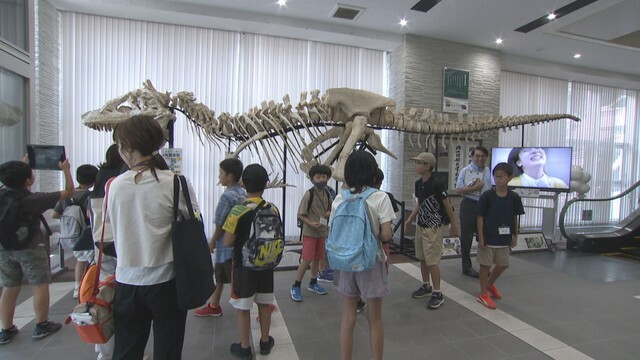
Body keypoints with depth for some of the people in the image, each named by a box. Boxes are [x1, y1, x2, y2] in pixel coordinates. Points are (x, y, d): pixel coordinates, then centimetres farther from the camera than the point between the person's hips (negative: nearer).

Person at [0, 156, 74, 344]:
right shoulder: (34, 199, -18)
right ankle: (42, 326, 13)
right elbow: (69, 192, -10)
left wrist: (23, 165, 28)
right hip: (31, 248, -6)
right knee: (40, 287, 5)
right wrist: (66, 170, 0)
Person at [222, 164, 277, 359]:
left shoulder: (238, 211, -18)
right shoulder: (273, 209, -6)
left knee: (242, 307, 11)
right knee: (265, 303, 18)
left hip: (243, 265, -4)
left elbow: (228, 242, -14)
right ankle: (265, 341, 33)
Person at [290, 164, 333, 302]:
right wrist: (311, 223, -27)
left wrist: (329, 213, -7)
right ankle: (296, 286, 8)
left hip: (322, 232, 6)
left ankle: (313, 283, 31)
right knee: (307, 259, -6)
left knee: (317, 258, 15)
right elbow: (300, 214, -13)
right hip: (309, 232, -6)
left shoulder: (328, 194, 3)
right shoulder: (309, 194, -14)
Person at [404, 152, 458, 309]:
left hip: (434, 228, -8)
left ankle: (437, 293, 11)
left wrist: (453, 226, -6)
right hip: (420, 226, 8)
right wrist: (410, 219, 11)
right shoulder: (418, 183, 3)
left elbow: (447, 205, -12)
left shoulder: (437, 184, -20)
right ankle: (426, 286, 33)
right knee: (422, 258, 16)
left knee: (432, 261, -2)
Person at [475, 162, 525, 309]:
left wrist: (515, 236, 9)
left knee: (503, 264, 17)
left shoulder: (514, 197, -3)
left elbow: (515, 218, 7)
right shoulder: (487, 196, -12)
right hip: (488, 237, -4)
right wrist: (481, 237, -12)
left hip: (504, 238, 4)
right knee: (485, 265, 6)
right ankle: (483, 293, 22)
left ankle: (490, 284, 43)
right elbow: (480, 217, -9)